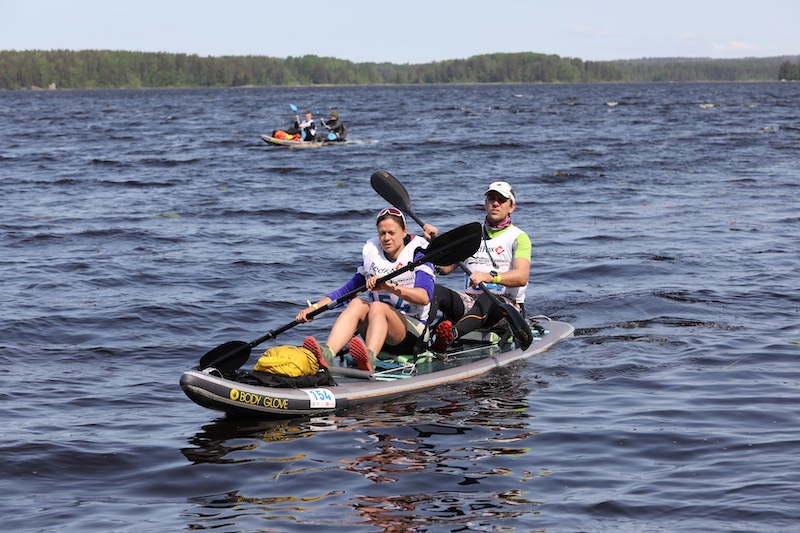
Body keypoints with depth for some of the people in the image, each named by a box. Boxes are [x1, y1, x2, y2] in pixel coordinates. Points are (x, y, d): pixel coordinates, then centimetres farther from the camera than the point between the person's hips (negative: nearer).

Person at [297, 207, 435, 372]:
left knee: (377, 306, -32)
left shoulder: (417, 255, -4)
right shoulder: (371, 254, 12)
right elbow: (349, 289, 15)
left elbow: (424, 297, -21)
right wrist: (315, 307, 2)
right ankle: (327, 353, -53)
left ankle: (369, 358, -64)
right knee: (357, 303, -25)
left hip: (413, 332, -4)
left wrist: (391, 287, -36)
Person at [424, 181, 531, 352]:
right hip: (470, 302, 5)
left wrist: (491, 276, -35)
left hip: (507, 306, -5)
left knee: (487, 299, -39)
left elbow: (522, 276, -16)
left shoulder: (518, 237, 3)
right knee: (435, 291, -23)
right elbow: (444, 268, 13)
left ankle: (452, 335, -67)